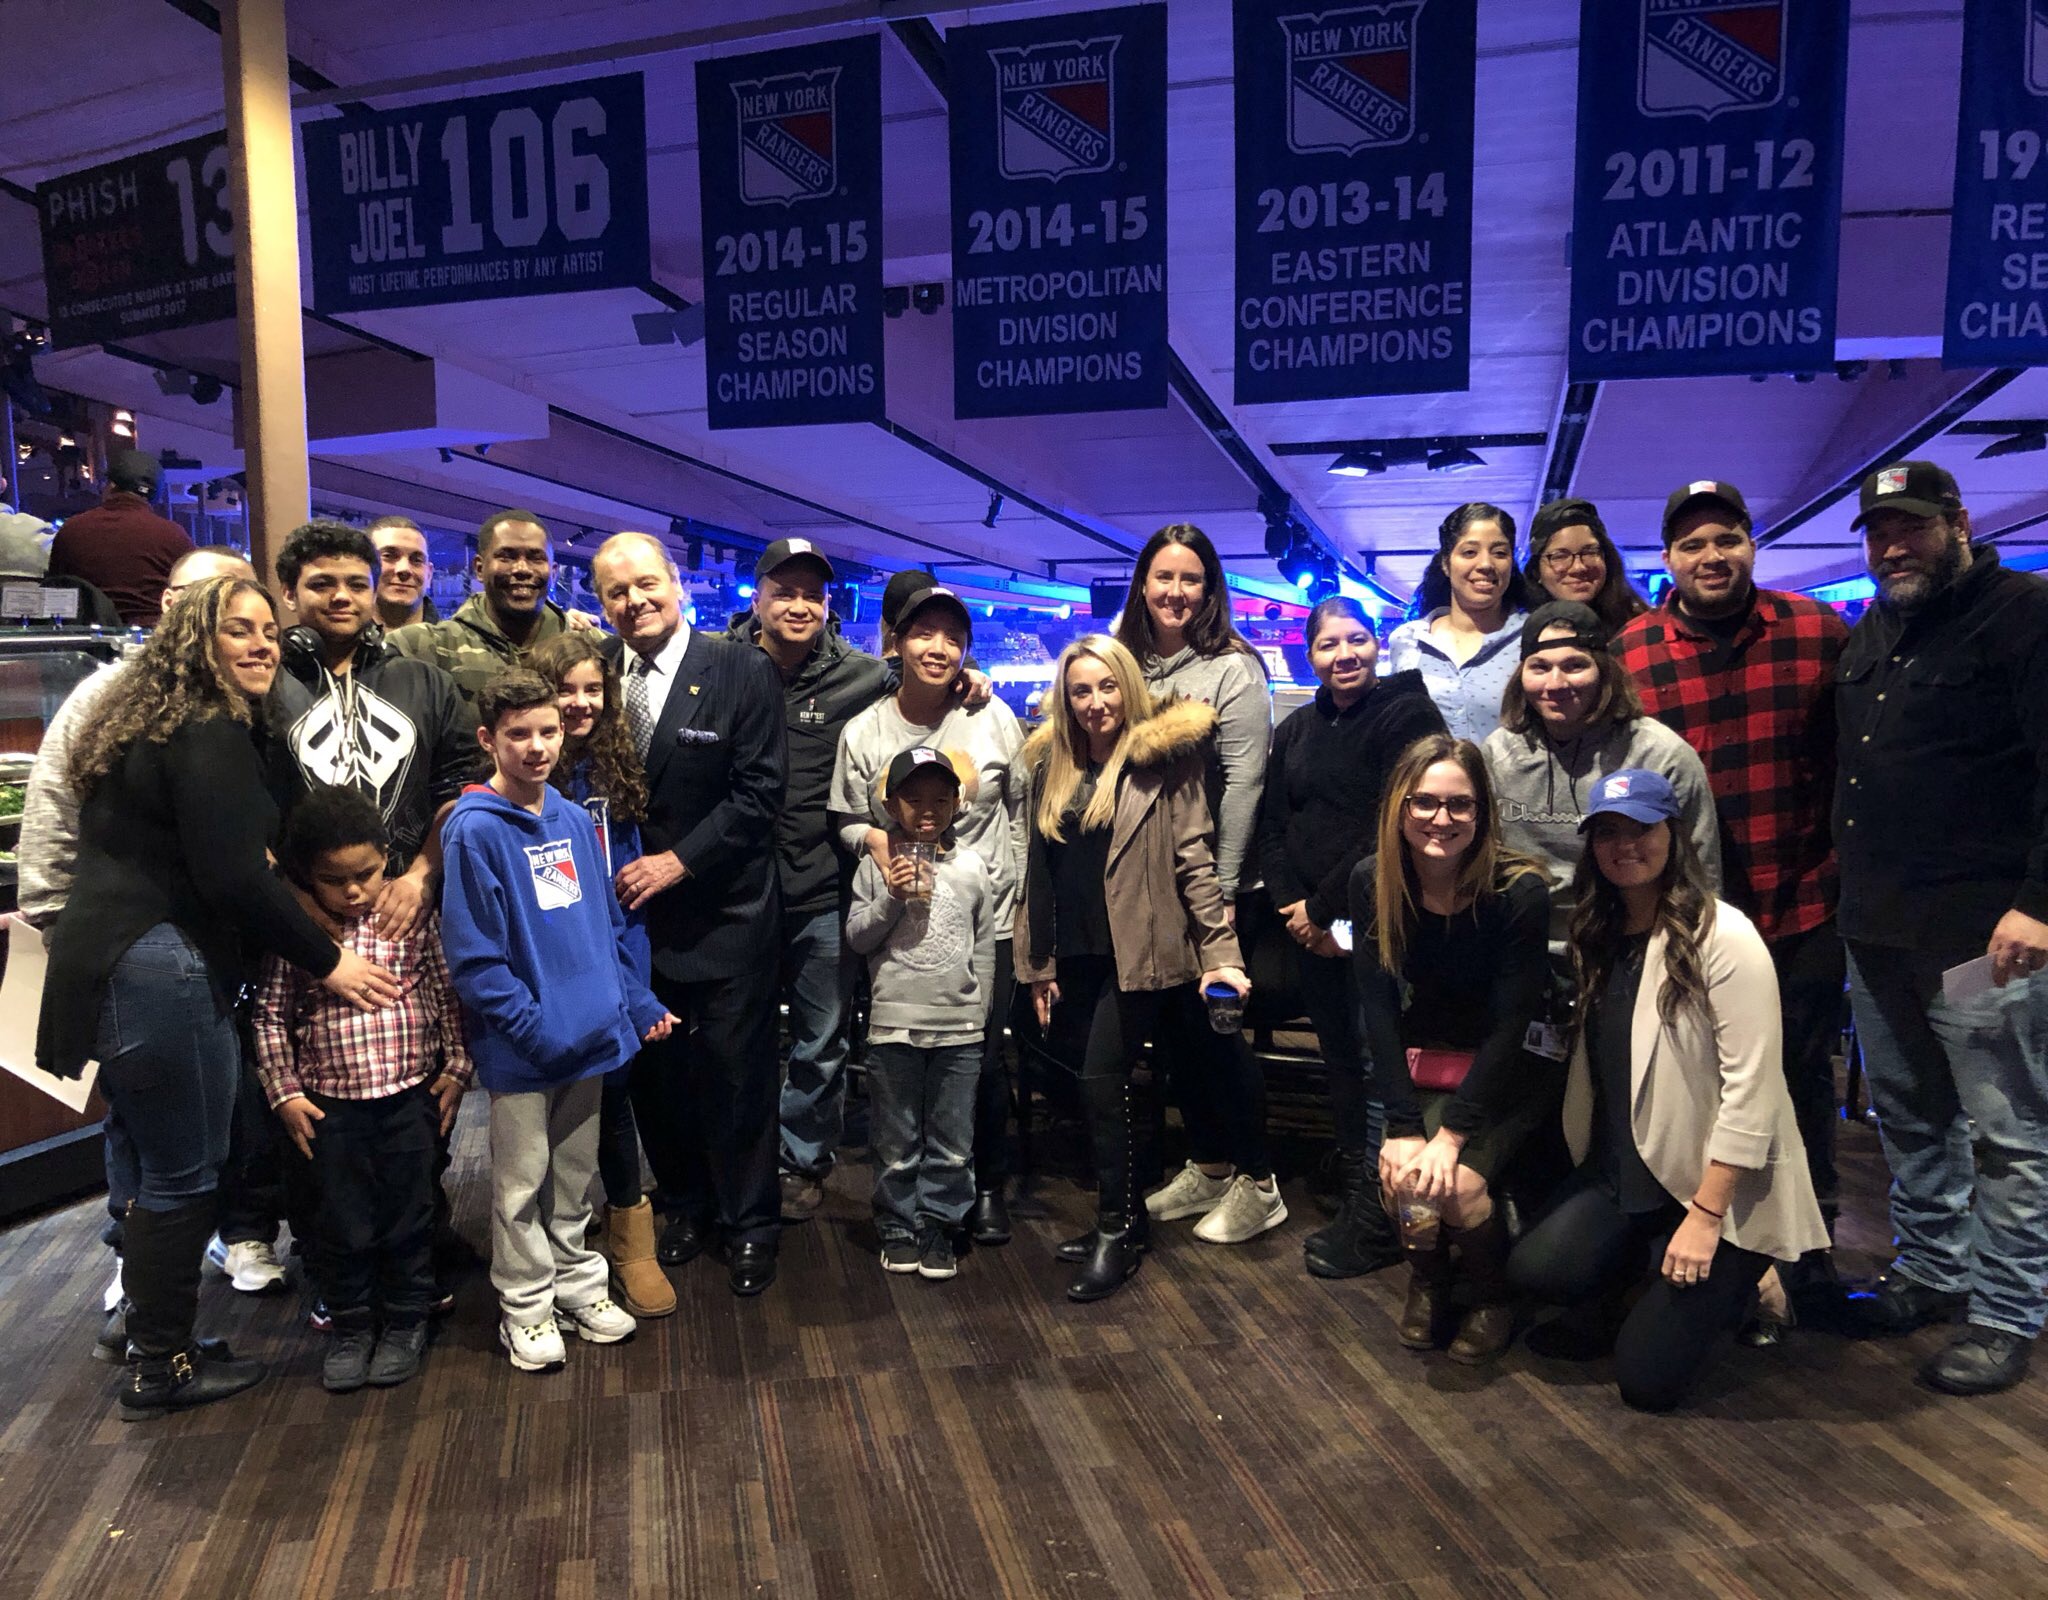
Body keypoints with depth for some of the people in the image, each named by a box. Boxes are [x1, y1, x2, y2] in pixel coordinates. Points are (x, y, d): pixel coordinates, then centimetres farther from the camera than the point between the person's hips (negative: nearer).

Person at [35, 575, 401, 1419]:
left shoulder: (143, 725, 17)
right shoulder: (210, 736, -14)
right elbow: (233, 877, -19)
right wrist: (327, 961, -11)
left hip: (104, 963, 10)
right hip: (162, 969, -10)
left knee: (151, 1163, 20)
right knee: (183, 1176, 3)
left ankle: (146, 1329, 33)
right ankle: (161, 1367, 15)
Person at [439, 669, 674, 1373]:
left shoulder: (574, 819, 5)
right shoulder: (474, 830, -13)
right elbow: (473, 956, -15)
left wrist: (637, 1002, 8)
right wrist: (534, 1026, -19)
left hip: (589, 1035, 6)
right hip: (522, 1047, -5)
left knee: (576, 1172, 19)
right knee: (522, 1181, 10)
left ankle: (578, 1285, 35)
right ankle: (526, 1306, 26)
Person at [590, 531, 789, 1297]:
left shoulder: (743, 672, -8)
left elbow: (759, 791, -11)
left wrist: (678, 860, -15)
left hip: (724, 911, -4)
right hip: (635, 909, 4)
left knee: (737, 1072, 6)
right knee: (655, 1069, 13)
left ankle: (749, 1223, 24)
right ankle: (685, 1205, 33)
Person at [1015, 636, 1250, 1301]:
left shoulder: (1163, 758, -5)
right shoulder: (1052, 765, 10)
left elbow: (1195, 862, -6)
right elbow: (1038, 868, 13)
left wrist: (1221, 954, -10)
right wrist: (1039, 964, 13)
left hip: (1138, 952, -5)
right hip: (1079, 953, 5)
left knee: (1101, 1078, -10)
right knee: (1104, 1082, 9)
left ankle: (1117, 1229, 5)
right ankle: (1124, 1216, 24)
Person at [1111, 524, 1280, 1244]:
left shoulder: (1233, 667, -8)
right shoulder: (1125, 660, 8)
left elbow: (1243, 782, -13)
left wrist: (1223, 888, -16)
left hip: (1206, 879, -6)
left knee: (1213, 1021, -1)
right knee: (1170, 1023, 12)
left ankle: (1257, 1182, 14)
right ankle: (1207, 1167, 28)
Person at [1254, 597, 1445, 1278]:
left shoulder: (1406, 714, -6)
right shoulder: (1295, 732, 15)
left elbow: (1393, 827, -14)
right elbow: (1272, 828, 12)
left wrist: (1324, 905, -13)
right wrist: (1293, 906, -3)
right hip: (1313, 927, 6)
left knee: (1376, 1062, -4)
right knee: (1340, 1060, 11)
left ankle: (1373, 1221, 7)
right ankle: (1357, 1201, 22)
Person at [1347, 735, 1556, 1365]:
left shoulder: (1520, 889, -22)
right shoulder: (1373, 881, -12)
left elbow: (1511, 1024, -20)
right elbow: (1378, 1010, -11)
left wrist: (1451, 1132, -24)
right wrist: (1405, 1124, -18)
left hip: (1513, 1069, -2)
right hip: (1426, 1059, 3)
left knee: (1456, 1183, -25)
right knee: (1403, 1170, -23)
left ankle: (1492, 1295, 9)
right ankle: (1428, 1280, 12)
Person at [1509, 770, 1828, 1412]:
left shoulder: (1723, 937, -18)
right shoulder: (1600, 935, 5)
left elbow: (1750, 1089, -19)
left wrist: (1705, 1216, -18)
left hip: (1715, 1186, -6)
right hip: (1623, 1170, 6)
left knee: (1646, 1379, -6)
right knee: (1536, 1268, -18)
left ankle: (1733, 1283, 20)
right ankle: (1630, 1292, 14)